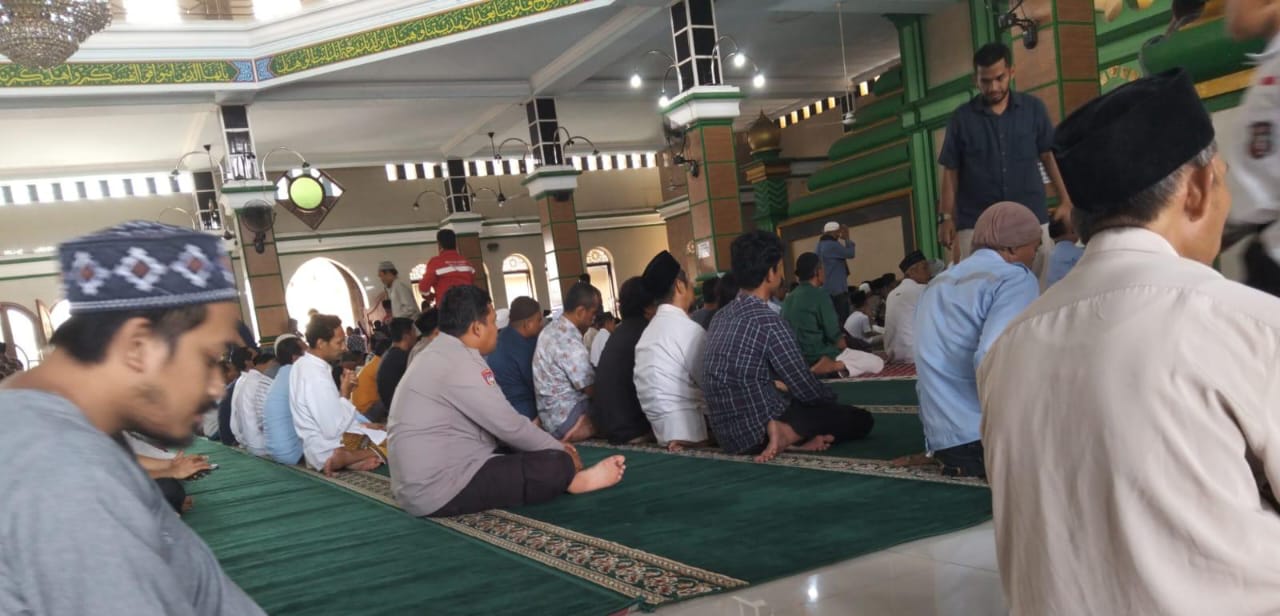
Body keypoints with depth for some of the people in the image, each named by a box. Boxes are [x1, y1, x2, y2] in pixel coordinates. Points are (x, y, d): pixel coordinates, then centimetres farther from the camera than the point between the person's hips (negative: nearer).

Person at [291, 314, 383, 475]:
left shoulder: (303, 364, 5)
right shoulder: (317, 376, -25)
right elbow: (334, 430, -23)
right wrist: (345, 394, -13)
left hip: (316, 447, 10)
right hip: (328, 453, -10)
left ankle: (343, 458, -2)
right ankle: (342, 458, -12)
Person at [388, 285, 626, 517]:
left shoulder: (442, 356, 12)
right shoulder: (460, 364, -19)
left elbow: (498, 422, 15)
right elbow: (510, 426, -15)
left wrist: (553, 445, 12)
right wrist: (561, 451, 1)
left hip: (420, 485, 10)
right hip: (440, 489, -10)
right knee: (557, 464, -11)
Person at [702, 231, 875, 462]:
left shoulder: (721, 316, 5)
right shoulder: (768, 322, -20)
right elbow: (806, 391, -13)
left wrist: (812, 371, 30)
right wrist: (832, 395, 11)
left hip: (727, 432, 8)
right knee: (860, 419, 8)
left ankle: (787, 434, 1)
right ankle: (789, 437, -10)